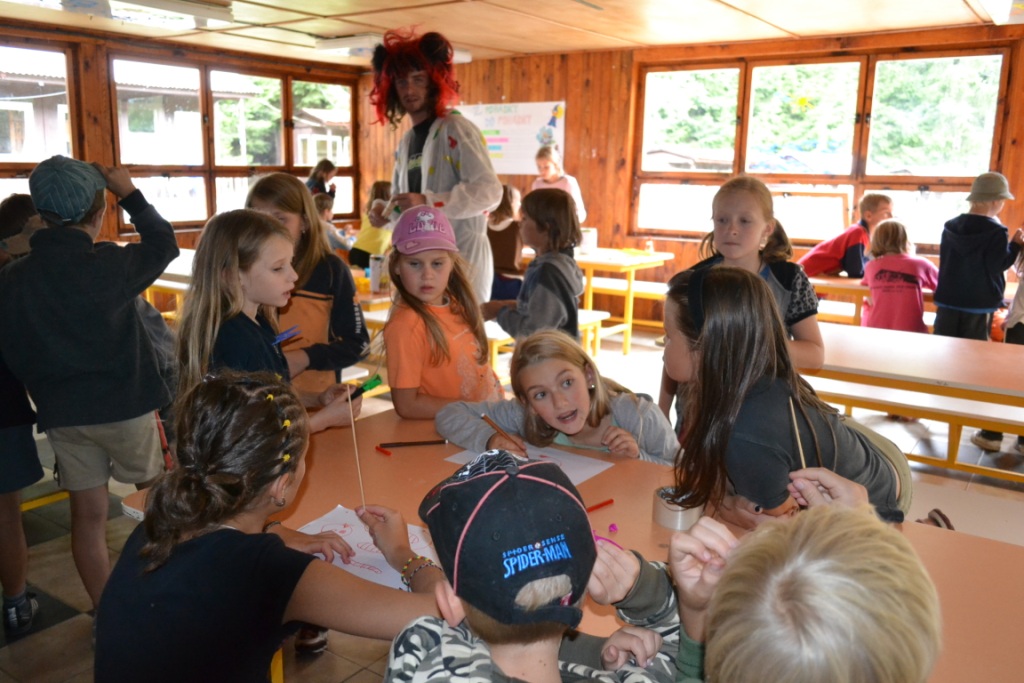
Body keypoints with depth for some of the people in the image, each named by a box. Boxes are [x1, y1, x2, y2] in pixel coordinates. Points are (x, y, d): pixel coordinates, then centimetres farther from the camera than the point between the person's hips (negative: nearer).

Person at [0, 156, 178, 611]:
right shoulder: (108, 263, -15)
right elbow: (163, 242, 2)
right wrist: (130, 194, 9)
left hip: (61, 412, 4)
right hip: (123, 404, -3)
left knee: (88, 513, 11)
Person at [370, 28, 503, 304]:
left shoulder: (456, 129, -8)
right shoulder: (405, 142, 17)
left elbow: (490, 190, -19)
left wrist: (428, 201, -25)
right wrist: (388, 214, 4)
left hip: (463, 256, -7)